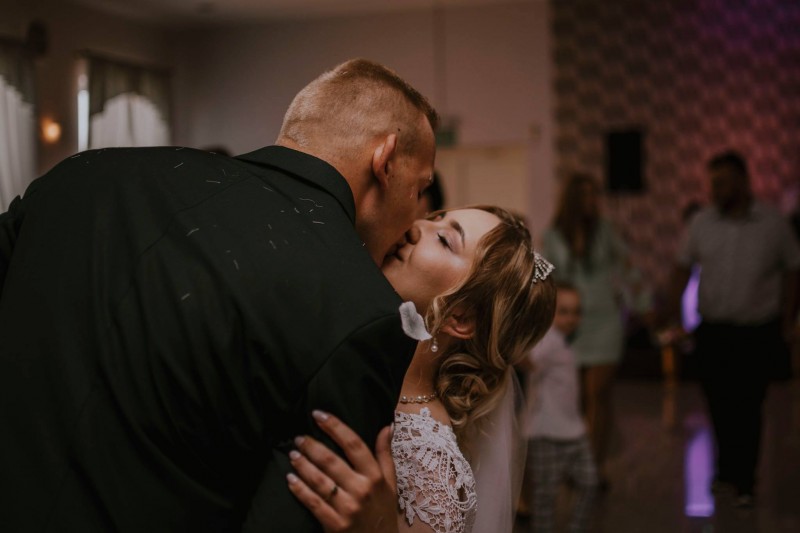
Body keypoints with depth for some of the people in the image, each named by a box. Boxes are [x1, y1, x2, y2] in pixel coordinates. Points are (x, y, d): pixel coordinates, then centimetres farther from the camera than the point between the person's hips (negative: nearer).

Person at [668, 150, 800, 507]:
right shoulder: (702, 222, 0)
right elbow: (683, 267, 8)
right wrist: (675, 313, 3)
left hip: (757, 332, -2)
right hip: (712, 330, 2)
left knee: (747, 408, -3)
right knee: (719, 404, 8)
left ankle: (744, 482, 8)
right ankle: (727, 470, 29)